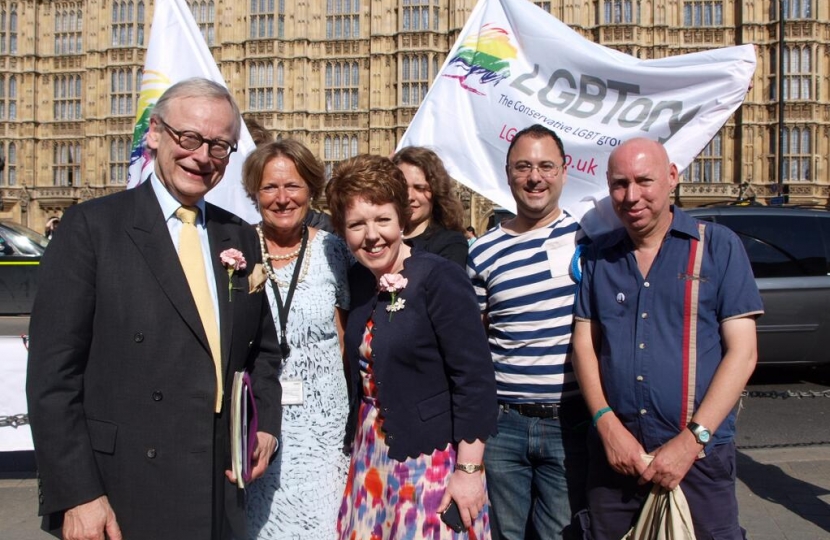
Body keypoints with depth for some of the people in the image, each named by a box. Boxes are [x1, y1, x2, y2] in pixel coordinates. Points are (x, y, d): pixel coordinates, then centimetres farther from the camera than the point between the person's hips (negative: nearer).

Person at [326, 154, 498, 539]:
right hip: (371, 456, 6)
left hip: (431, 457, -6)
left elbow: (475, 378, -17)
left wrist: (468, 469, -17)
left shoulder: (439, 277, -16)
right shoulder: (357, 280, 4)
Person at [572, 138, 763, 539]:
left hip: (699, 459, -2)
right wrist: (609, 427, -8)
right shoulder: (598, 258, 7)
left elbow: (742, 352, -5)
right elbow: (584, 344, 6)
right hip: (613, 457, 2)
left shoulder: (718, 247, 0)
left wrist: (691, 440, -12)